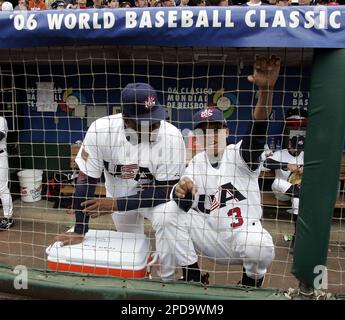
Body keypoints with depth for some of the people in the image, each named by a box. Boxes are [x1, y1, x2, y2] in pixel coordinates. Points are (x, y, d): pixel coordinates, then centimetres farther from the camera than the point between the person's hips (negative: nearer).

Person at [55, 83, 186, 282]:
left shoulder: (171, 136, -32)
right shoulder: (100, 130, -29)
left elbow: (166, 190, -26)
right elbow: (86, 180, -20)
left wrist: (117, 204, -30)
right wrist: (80, 231, -16)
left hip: (156, 196, -1)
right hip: (118, 195, 2)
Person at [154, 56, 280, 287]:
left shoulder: (240, 154, -10)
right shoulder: (197, 163, 2)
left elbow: (259, 131, -32)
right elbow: (185, 206, -10)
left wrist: (266, 89, -50)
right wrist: (181, 191, -36)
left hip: (244, 237, -3)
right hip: (212, 239, 4)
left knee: (258, 245, -35)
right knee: (172, 211, -13)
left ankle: (253, 280, 2)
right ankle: (192, 277, 2)